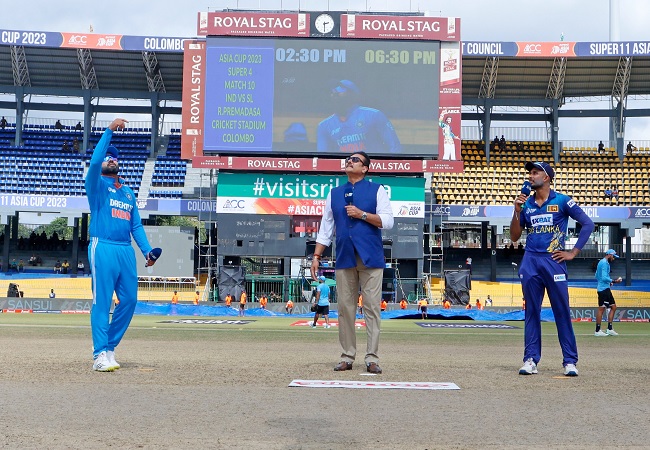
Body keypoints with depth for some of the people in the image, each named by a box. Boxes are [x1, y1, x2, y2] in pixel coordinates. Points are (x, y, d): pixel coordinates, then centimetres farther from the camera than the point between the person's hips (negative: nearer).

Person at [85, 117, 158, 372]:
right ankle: (101, 355, -6)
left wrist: (147, 251, 6)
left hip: (127, 251, 6)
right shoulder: (97, 185, 8)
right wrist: (109, 131, -12)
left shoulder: (129, 193, 24)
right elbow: (94, 161, -13)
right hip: (103, 248, -6)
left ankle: (110, 347, 16)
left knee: (129, 300, 3)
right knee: (102, 301, -8)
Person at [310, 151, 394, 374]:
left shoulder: (377, 190, 7)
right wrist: (316, 256, 8)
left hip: (371, 258, -3)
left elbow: (387, 222, -2)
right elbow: (325, 228, 15)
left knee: (372, 308, -3)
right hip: (344, 258, 3)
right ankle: (347, 357, 10)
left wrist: (362, 215, -12)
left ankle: (372, 358, 0)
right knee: (345, 308, 3)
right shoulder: (334, 193, 17)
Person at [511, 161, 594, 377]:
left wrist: (573, 252, -5)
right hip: (530, 263, 4)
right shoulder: (526, 204, 12)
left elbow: (588, 224, -1)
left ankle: (570, 361, 5)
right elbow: (515, 236, 11)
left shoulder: (562, 201, 1)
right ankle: (531, 359, 9)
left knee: (562, 311, -2)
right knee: (531, 311, 5)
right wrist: (517, 211, -3)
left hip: (554, 262, -3)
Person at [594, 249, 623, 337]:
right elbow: (604, 277, -20)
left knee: (613, 307, 11)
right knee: (601, 309, -8)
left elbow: (597, 276, 24)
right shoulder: (605, 263, -12)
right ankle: (597, 331, -5)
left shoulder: (602, 262, 19)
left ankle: (609, 329, 12)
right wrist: (614, 281, -24)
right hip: (604, 289, -11)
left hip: (605, 289, 11)